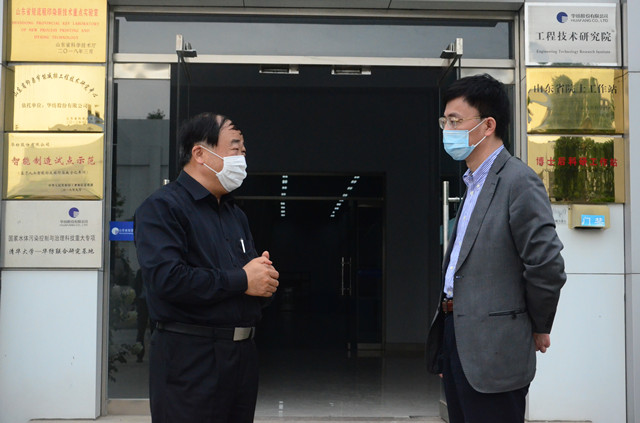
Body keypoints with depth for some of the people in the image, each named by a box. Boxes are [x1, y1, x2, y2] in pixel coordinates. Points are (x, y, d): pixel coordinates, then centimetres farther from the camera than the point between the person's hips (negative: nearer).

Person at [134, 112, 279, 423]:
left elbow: (256, 270, 21)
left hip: (242, 353, 8)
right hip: (189, 357, -8)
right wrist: (241, 281, -14)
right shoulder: (162, 207, -8)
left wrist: (264, 280, -5)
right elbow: (167, 278, -22)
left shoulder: (235, 214, 20)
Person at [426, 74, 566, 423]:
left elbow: (547, 267, -17)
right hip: (457, 341, 9)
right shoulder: (472, 184, 16)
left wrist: (538, 329, -3)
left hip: (492, 352, -9)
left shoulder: (519, 181, -13)